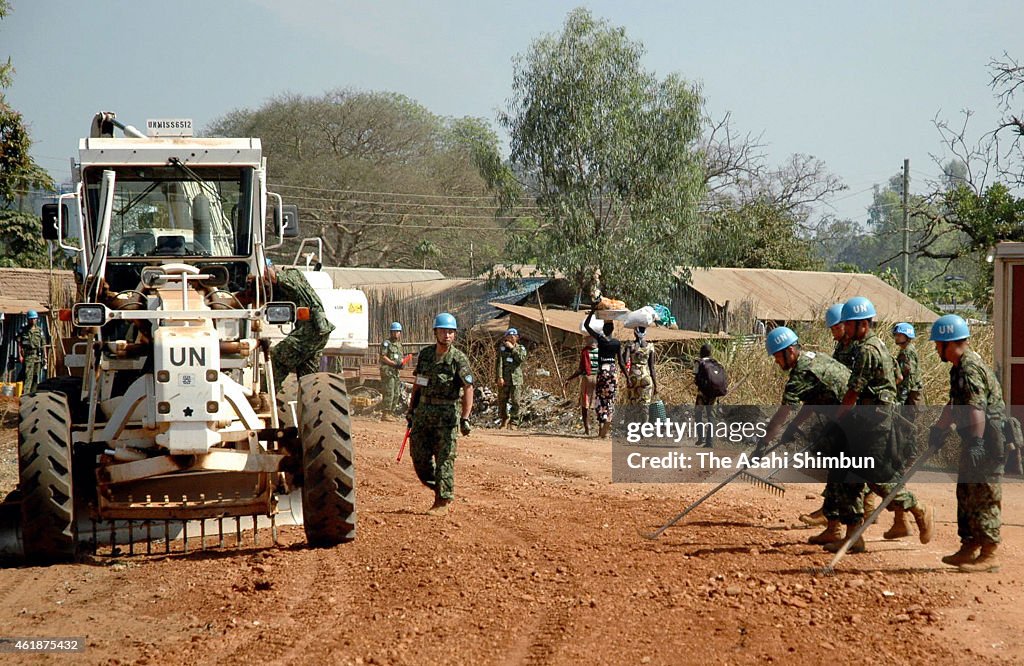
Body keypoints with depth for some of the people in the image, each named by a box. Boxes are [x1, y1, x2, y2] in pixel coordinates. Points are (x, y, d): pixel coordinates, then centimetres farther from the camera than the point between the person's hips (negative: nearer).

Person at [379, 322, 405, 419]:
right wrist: (395, 364, -19)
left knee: (396, 394, 7)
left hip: (396, 372, 8)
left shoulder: (399, 344, 19)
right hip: (388, 372, -8)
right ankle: (385, 414, -10)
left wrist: (402, 363, 1)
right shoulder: (386, 343, -4)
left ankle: (390, 413, 13)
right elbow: (383, 357, -13)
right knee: (389, 394, -12)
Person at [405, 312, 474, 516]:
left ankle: (443, 501, 1)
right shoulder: (425, 354, 8)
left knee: (444, 458, -4)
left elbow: (468, 389, -12)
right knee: (419, 455, 6)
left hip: (447, 414, -5)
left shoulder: (458, 359, -8)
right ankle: (439, 489, 26)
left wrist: (465, 418, -20)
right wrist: (411, 409, 17)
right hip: (423, 412, 5)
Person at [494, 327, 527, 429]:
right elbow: (499, 362, -3)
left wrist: (512, 348, -12)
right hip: (504, 379, 0)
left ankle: (514, 422, -2)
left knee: (517, 402, -8)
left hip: (516, 379, 0)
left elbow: (521, 358, -12)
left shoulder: (521, 348, 9)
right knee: (502, 401, 6)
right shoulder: (502, 347, 6)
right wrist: (499, 377, -12)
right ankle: (504, 420, 25)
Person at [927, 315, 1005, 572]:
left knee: (984, 496, -8)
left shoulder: (970, 368, -19)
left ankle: (988, 554, -5)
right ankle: (970, 548, 23)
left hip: (987, 442, -11)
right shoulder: (959, 367, 16)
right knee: (966, 492, 15)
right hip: (975, 440, 11)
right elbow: (955, 404, 29)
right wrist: (939, 428, 32)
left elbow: (977, 409, -28)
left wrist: (977, 442, -34)